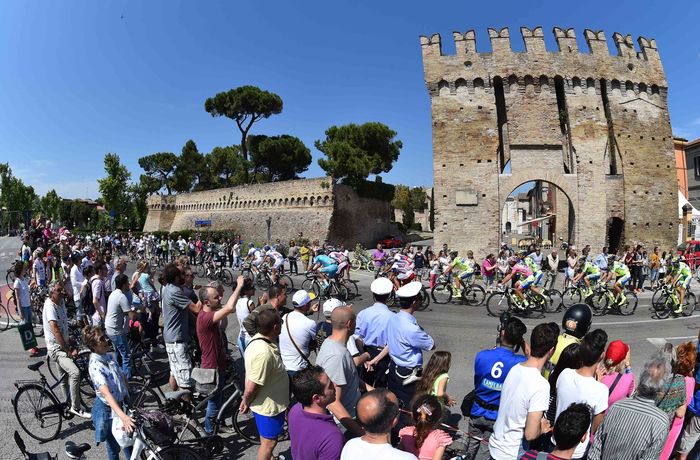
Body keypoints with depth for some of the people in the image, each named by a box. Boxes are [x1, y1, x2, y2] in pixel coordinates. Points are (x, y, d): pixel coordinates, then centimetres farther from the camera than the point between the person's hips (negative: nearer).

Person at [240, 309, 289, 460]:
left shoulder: (260, 339, -7)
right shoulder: (263, 353, -38)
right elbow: (251, 388, -31)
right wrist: (246, 403, -11)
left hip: (271, 402, 9)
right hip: (269, 406, -9)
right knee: (269, 441, 14)